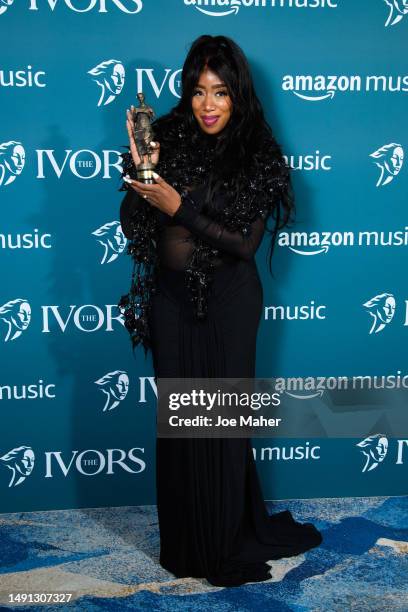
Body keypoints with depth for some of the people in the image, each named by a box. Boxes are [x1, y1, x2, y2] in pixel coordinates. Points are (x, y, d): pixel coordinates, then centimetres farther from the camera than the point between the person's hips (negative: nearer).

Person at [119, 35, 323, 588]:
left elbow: (245, 243, -12)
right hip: (172, 297, 3)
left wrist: (177, 206, -20)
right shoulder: (169, 137, 1)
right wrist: (142, 171, -17)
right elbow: (135, 224, 0)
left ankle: (226, 541, 29)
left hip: (228, 301, -3)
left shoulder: (259, 157, -6)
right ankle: (185, 538, 32)